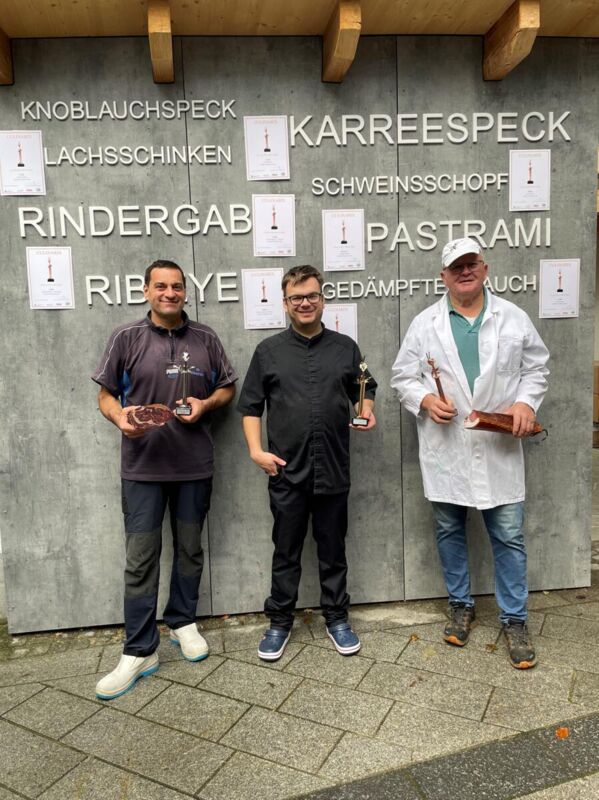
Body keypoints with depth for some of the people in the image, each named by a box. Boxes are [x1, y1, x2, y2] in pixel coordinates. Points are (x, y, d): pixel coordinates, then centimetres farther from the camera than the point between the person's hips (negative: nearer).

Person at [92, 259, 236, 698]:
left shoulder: (206, 339, 3)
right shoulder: (126, 337, -1)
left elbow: (228, 387, 11)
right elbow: (105, 394, 3)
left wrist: (206, 404, -9)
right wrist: (120, 417, -18)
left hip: (195, 464, 2)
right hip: (143, 465, -2)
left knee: (190, 550, 15)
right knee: (141, 558, 1)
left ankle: (183, 622, 35)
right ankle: (140, 651, 14)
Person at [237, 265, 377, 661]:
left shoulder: (345, 347, 7)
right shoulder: (269, 351, 3)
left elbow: (365, 391, 16)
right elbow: (251, 406, 5)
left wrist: (367, 410, -6)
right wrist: (256, 449, -6)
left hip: (334, 471, 1)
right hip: (287, 471, -1)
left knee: (333, 550, 14)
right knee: (286, 552, 11)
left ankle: (337, 618, 31)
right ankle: (280, 623, 27)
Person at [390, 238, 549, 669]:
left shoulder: (514, 318, 4)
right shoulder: (425, 323, 2)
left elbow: (537, 367, 9)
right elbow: (403, 376, 4)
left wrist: (526, 402, -8)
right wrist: (425, 400, -14)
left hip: (499, 448, 0)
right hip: (446, 450, 1)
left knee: (509, 536, 5)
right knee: (449, 532, 13)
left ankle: (515, 619, 22)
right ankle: (461, 605, 33)